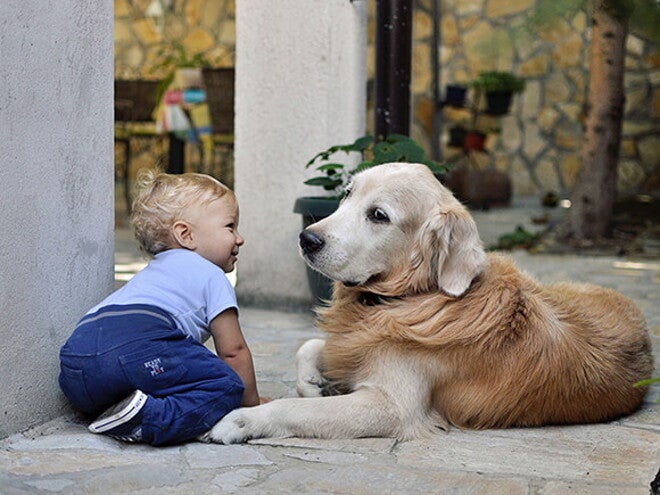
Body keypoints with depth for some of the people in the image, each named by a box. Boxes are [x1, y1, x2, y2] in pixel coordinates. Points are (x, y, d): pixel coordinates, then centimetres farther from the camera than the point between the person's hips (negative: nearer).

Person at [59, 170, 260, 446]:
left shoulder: (149, 274, 41)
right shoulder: (211, 276, 16)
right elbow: (233, 351, 14)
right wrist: (253, 407, 25)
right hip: (136, 348, -8)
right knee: (226, 385, -7)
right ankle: (151, 419, -28)